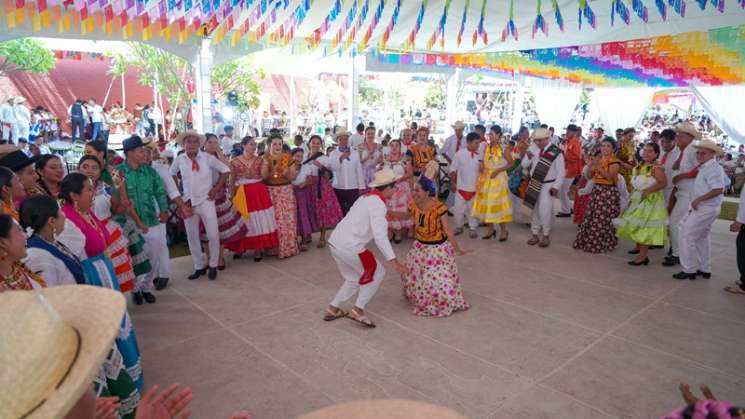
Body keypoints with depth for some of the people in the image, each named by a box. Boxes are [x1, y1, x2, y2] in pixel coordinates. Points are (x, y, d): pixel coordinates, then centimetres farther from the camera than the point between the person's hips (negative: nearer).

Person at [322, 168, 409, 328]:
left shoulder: (366, 197, 13)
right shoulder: (378, 204, -14)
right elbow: (380, 235, -24)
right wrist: (393, 260, -28)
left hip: (335, 243, 9)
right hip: (350, 248, -9)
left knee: (354, 278, 25)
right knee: (377, 274, 9)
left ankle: (332, 309, 29)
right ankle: (358, 310, 7)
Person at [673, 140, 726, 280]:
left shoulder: (713, 168, -17)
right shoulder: (704, 167, 12)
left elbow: (718, 189, -27)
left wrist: (699, 199, -21)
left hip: (706, 209, -10)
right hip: (701, 208, 10)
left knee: (687, 236, -6)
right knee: (701, 239, 19)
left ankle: (689, 270, 1)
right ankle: (704, 270, 29)